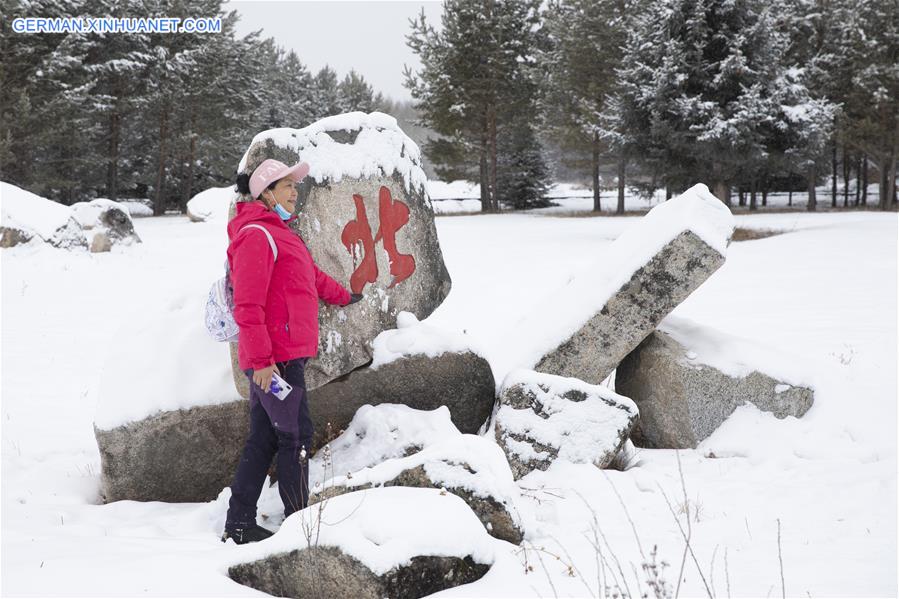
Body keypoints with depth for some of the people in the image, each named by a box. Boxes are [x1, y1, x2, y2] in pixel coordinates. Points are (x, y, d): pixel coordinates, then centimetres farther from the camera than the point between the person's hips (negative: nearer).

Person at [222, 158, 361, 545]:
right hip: (276, 356, -10)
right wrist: (261, 359, -23)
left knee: (263, 439, 11)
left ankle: (239, 525, 15)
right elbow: (248, 305, -20)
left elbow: (311, 276, 38)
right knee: (295, 434, -6)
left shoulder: (277, 233, 20)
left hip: (283, 354, 10)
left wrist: (343, 296, 51)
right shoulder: (256, 235, -12)